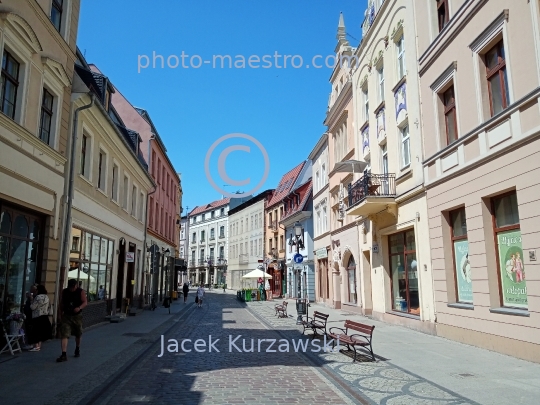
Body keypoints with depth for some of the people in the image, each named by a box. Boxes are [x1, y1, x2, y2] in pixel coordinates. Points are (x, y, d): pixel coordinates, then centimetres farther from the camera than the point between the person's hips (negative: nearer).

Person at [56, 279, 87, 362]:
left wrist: (79, 308, -33)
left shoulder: (81, 292, -8)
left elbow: (85, 302, -14)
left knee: (78, 335, 17)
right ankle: (64, 355, -12)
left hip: (77, 316, -1)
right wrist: (62, 310, 6)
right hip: (66, 316, 1)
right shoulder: (64, 291, 0)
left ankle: (77, 349, 40)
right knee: (64, 335, -12)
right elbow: (62, 302, 14)